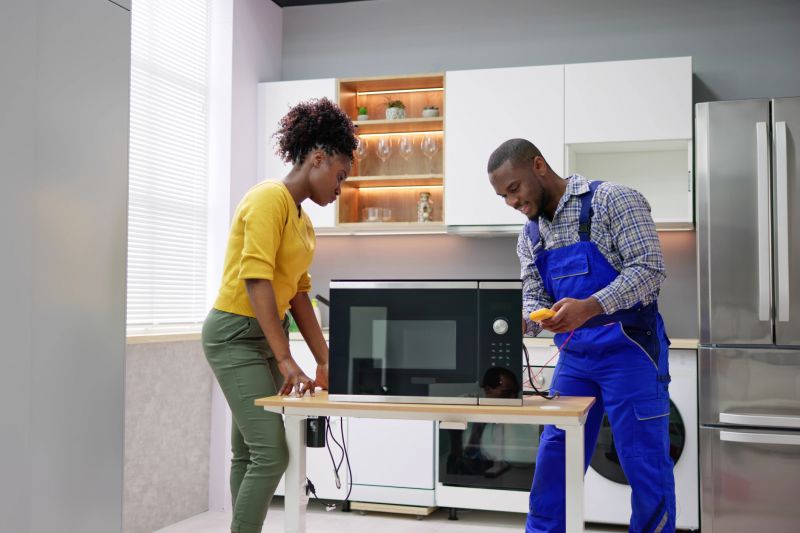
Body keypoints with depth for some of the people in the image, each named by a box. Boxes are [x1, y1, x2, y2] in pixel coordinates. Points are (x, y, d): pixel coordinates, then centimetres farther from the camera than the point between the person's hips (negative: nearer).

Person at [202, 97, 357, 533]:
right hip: (235, 334, -9)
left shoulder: (302, 220, 13)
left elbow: (298, 293, 15)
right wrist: (286, 361, -27)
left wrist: (325, 362, 11)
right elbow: (256, 280, -24)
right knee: (271, 453, -12)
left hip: (266, 335, 9)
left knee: (249, 452, 11)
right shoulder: (270, 198, -15)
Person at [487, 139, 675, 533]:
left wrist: (589, 307, -30)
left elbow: (649, 268, -18)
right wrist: (522, 320, -15)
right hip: (573, 357, 6)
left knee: (645, 467, 0)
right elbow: (533, 298, 9)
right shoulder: (530, 237, 10)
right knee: (553, 463, 8)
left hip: (628, 350, -6)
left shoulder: (612, 200, -10)